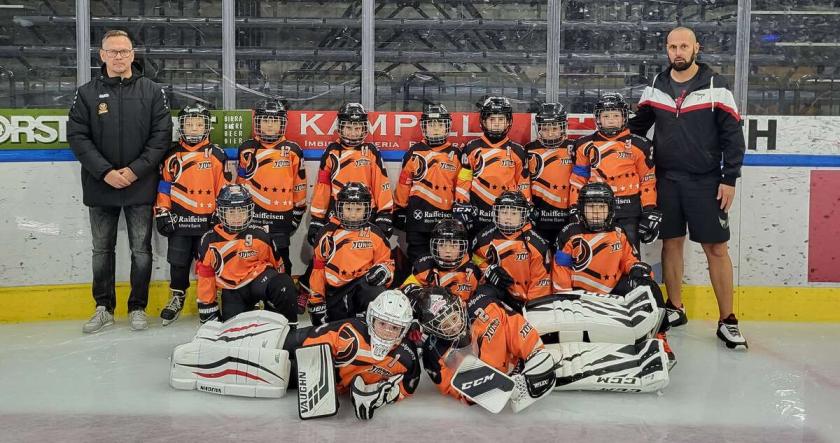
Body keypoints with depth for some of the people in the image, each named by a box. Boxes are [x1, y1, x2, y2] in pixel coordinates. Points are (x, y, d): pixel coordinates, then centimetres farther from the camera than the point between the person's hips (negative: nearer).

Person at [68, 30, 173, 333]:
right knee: (102, 250, 11)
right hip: (100, 187, 1)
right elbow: (77, 137, -2)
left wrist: (135, 170, -13)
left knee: (141, 251, 5)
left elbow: (161, 135, -4)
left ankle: (138, 308, 18)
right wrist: (105, 172, -13)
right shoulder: (87, 93, 4)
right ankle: (104, 308, 23)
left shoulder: (152, 91, 2)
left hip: (141, 187, -1)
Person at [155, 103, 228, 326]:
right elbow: (163, 186, 7)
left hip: (208, 221, -2)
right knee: (178, 262, 10)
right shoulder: (172, 155, 5)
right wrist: (162, 213, 2)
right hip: (179, 220, 2)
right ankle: (176, 298, 26)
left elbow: (224, 188, 1)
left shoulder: (216, 154, 0)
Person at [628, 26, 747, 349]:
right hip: (667, 179, 3)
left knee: (716, 248, -1)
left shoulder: (716, 86, -3)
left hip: (705, 181, -3)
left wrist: (729, 179, -8)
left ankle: (727, 321, 7)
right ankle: (675, 309, 23)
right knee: (672, 243, 9)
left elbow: (732, 135, -4)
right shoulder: (656, 87, 7)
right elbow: (637, 126, 15)